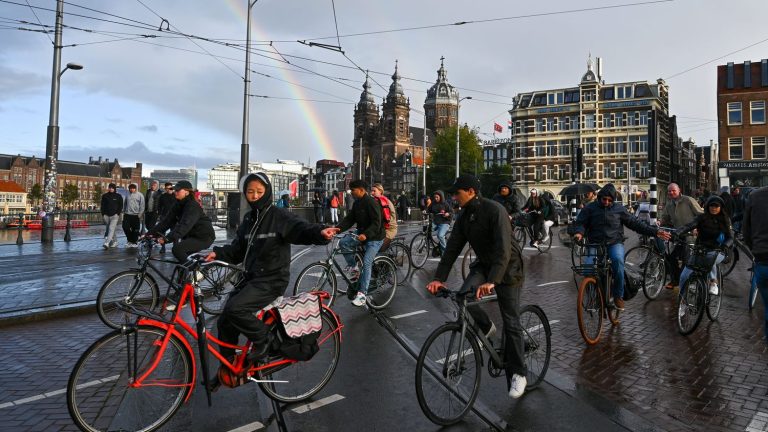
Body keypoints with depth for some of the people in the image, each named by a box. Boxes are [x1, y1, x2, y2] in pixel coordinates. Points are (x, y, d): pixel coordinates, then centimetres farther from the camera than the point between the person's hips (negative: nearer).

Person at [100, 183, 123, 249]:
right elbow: (102, 206, 11)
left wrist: (118, 214, -5)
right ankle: (114, 242, 21)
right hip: (106, 215, 3)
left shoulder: (118, 196, 3)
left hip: (114, 215, -3)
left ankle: (107, 243, -22)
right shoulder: (105, 196, 8)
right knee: (113, 229, 10)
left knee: (111, 229, -15)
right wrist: (103, 214, 3)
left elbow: (120, 206, 5)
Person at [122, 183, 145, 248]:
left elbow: (142, 206, -5)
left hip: (136, 215, -4)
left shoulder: (140, 195, -2)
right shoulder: (128, 195, 11)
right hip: (127, 215, 4)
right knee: (125, 227, -3)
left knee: (135, 229, 3)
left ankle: (134, 242, 15)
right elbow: (125, 204, 20)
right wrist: (124, 211, 14)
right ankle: (130, 240, 13)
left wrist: (140, 214, -12)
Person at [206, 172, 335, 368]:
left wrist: (320, 232, -45)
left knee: (235, 308, -26)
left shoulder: (279, 216, -10)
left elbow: (302, 229, -25)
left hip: (272, 280, -7)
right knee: (225, 322, 8)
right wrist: (218, 253, -2)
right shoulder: (248, 219, 12)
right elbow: (238, 249, 15)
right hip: (252, 278, 8)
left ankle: (263, 340, -2)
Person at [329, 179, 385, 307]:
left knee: (366, 263, -16)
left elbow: (376, 223, -26)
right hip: (362, 234, 8)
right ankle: (353, 268, 2)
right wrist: (338, 228, -14)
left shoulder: (371, 202, -19)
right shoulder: (357, 203, 7)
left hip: (375, 237, -8)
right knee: (343, 243, -15)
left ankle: (362, 294, -10)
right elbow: (349, 219, 3)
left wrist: (366, 234, -39)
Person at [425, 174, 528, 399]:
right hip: (483, 264, 6)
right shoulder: (464, 215, -2)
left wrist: (492, 281, -44)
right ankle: (487, 327, 8)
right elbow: (453, 247, -5)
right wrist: (439, 277, -15)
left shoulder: (495, 210, -24)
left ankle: (517, 374, 13)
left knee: (511, 322, -2)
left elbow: (503, 249, -33)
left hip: (507, 267, -6)